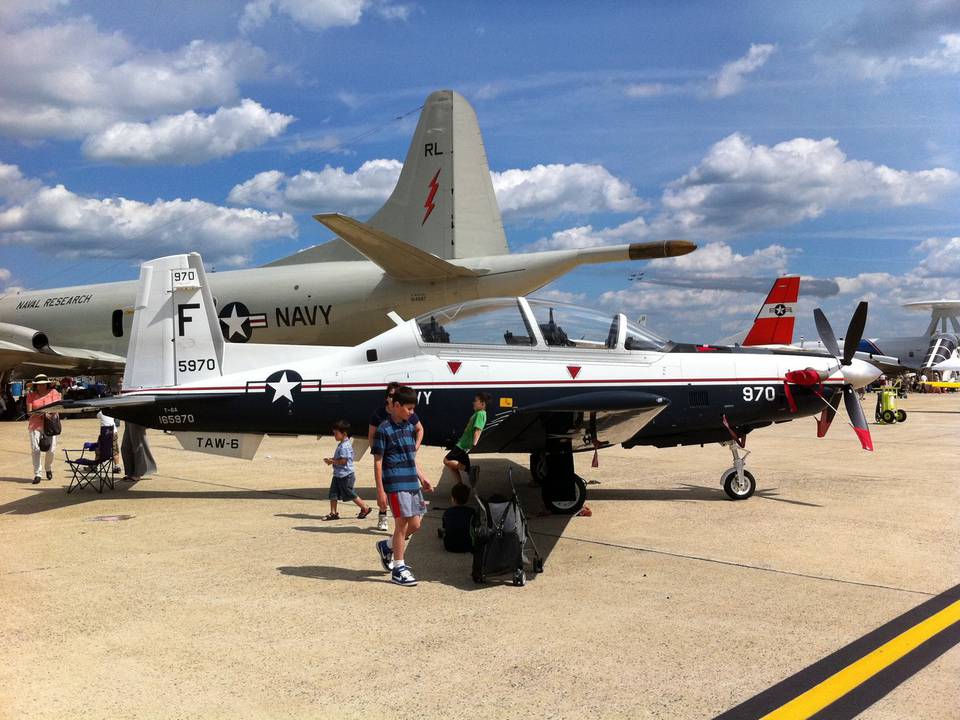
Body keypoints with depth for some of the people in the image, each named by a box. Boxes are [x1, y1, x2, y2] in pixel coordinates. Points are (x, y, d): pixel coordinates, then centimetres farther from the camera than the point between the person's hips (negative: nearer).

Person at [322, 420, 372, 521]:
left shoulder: (344, 446, -22)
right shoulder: (342, 444, 10)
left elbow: (343, 461, -26)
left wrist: (332, 461, -16)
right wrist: (332, 460, 8)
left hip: (345, 476, -10)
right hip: (338, 475, 10)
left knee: (350, 494, 3)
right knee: (333, 494, 7)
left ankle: (365, 508, 17)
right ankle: (333, 513, 13)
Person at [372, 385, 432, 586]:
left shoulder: (409, 428, 14)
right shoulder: (384, 430, -9)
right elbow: (377, 462, -9)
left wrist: (421, 478, 20)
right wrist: (380, 491, -12)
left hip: (412, 484, 7)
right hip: (396, 485, -7)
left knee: (415, 525, 10)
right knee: (402, 524, -2)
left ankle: (387, 546, 32)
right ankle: (398, 569, 10)